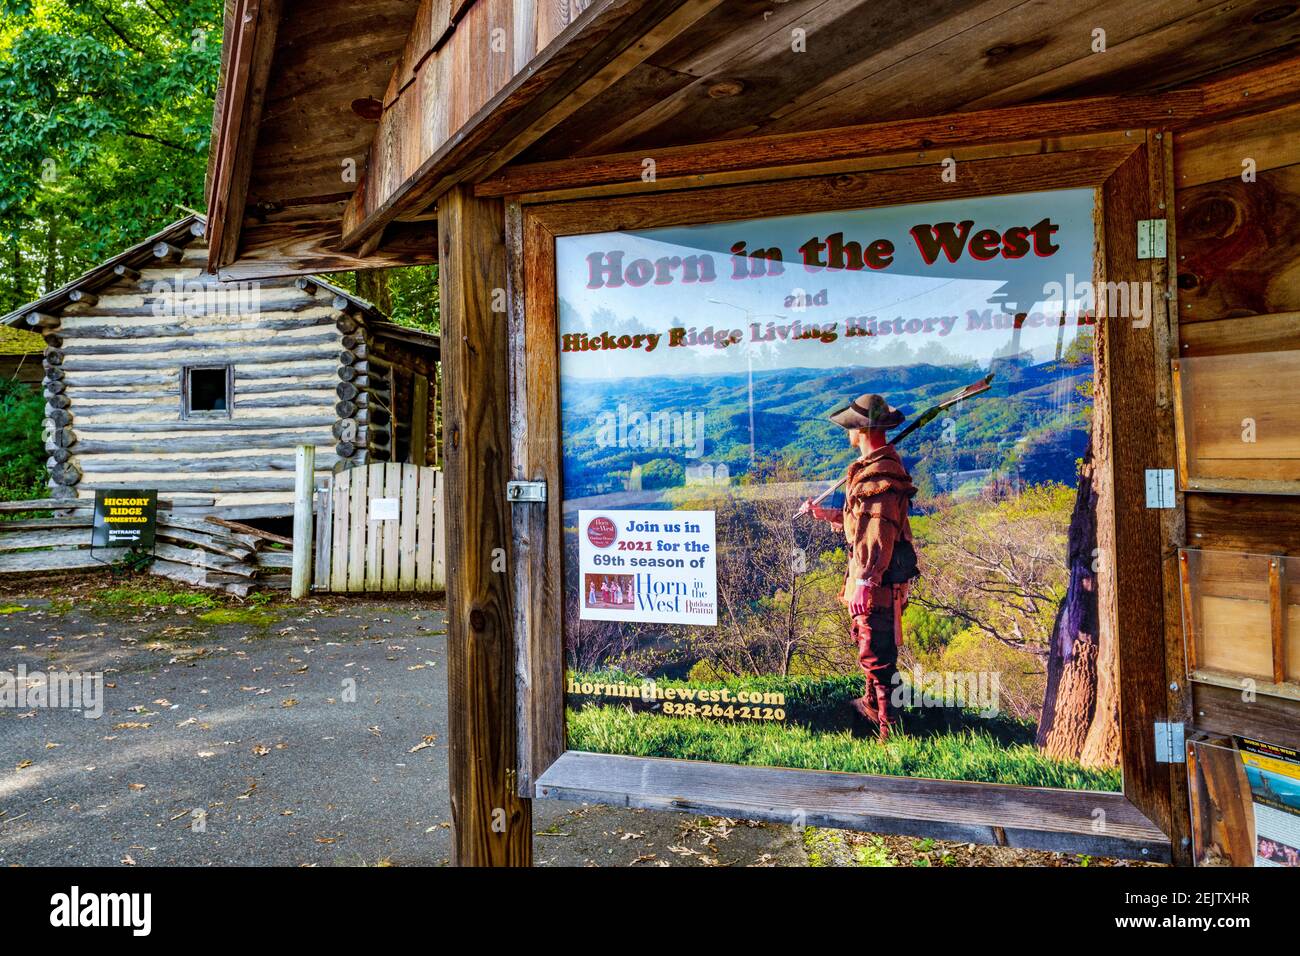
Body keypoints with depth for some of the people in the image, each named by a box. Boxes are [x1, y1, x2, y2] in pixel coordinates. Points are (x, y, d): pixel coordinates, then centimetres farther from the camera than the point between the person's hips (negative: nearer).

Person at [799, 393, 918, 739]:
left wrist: (865, 581, -29)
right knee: (867, 640, 25)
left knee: (876, 652, -2)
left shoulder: (879, 474, -22)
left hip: (877, 579, -11)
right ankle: (872, 703, 42)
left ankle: (889, 727, 9)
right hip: (874, 575, 11)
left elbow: (880, 534, -27)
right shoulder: (876, 466, 11)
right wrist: (823, 513, 31)